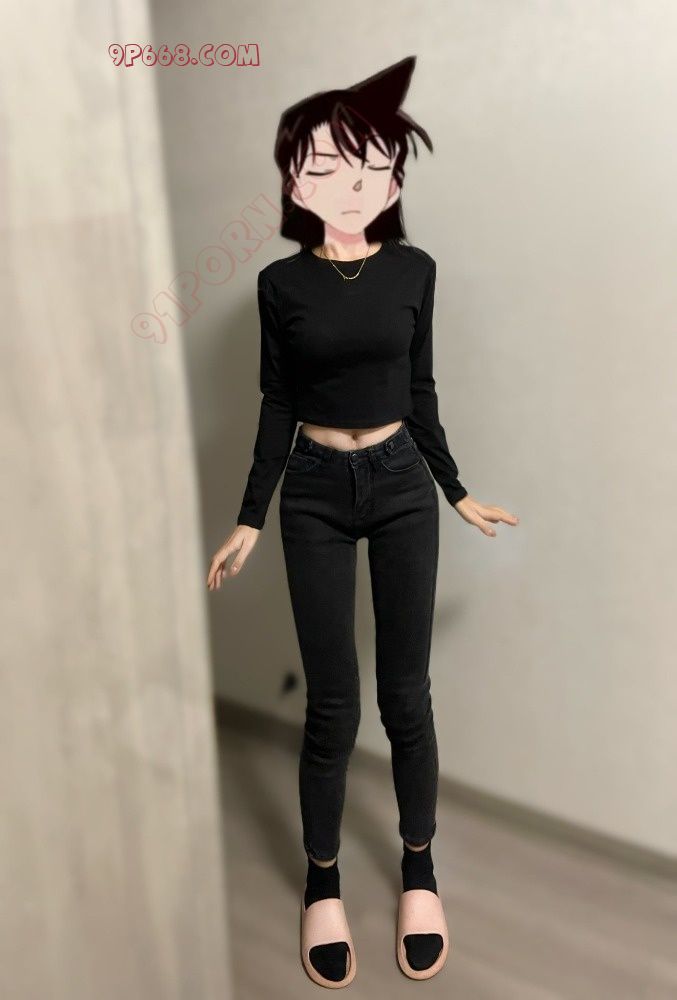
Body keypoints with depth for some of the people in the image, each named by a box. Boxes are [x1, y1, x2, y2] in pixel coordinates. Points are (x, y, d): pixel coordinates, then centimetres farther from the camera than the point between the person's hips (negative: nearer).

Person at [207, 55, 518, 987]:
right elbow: (277, 406, 1)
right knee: (333, 703, 1)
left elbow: (420, 391, 7)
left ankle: (419, 871, 26)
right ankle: (323, 883, 23)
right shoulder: (282, 281, -2)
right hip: (316, 492, -1)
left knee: (406, 693, 5)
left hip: (402, 484, 1)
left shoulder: (413, 269, 1)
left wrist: (459, 493, 10)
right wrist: (250, 518, -1)